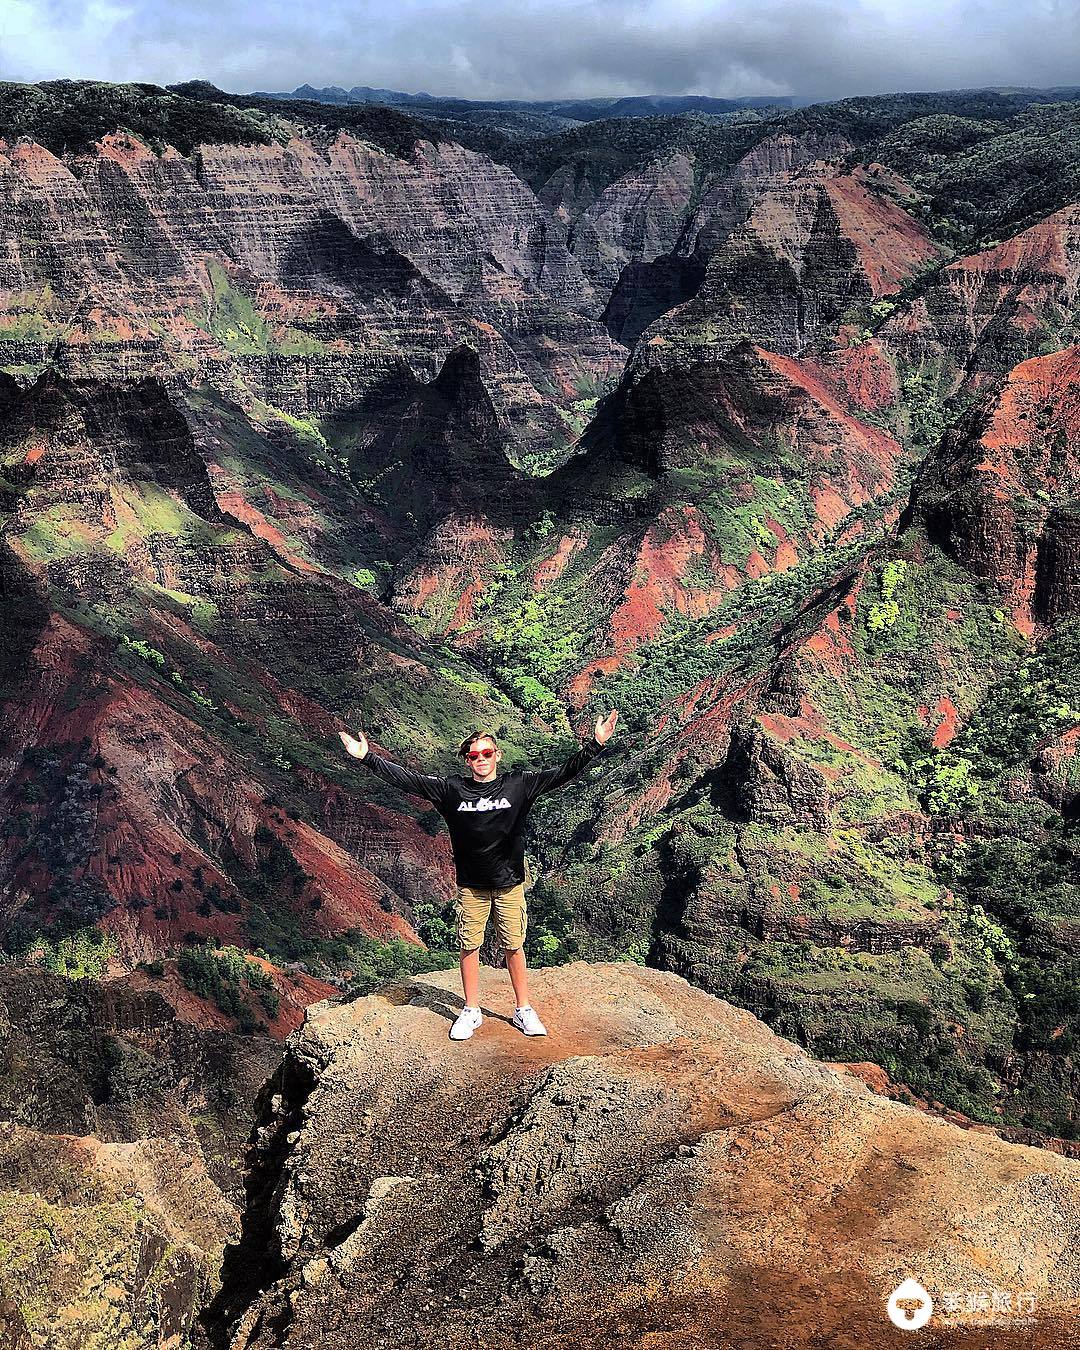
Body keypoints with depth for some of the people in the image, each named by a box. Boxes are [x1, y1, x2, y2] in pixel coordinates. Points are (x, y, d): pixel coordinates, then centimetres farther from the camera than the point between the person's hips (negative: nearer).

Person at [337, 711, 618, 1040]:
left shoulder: (519, 784, -5)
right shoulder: (451, 789, -4)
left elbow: (562, 774, -8)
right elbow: (407, 779, -5)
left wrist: (595, 745, -16)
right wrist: (367, 757, -10)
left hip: (510, 883, -1)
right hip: (471, 886, 1)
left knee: (514, 947, 7)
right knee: (469, 947, 8)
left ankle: (524, 1011, 22)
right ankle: (471, 1012, 23)